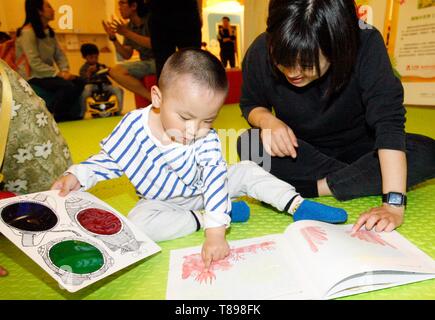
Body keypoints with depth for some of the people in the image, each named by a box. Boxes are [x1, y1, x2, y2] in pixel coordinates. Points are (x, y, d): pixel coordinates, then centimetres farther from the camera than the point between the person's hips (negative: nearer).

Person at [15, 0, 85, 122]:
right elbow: (35, 63, -23)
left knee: (79, 82, -10)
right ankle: (51, 117, -8)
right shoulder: (27, 32, -16)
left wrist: (65, 71, -12)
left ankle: (65, 114, 1)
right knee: (67, 85, -27)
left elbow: (60, 54, 6)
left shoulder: (49, 31, 10)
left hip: (47, 74, 8)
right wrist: (59, 74, -24)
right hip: (32, 76, -8)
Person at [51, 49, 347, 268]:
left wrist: (216, 232, -40)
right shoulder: (133, 126, -23)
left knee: (248, 171, -14)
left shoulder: (207, 140, -24)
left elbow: (214, 179, -31)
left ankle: (298, 206, -4)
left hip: (202, 191, 0)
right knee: (139, 223, -31)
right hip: (162, 202, 0)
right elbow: (110, 160, -6)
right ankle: (216, 214, -23)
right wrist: (76, 176, -20)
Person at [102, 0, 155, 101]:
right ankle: (152, 98, -24)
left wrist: (127, 33, -18)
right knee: (115, 71, -14)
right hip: (147, 63, 6)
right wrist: (113, 37, -2)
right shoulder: (128, 27, 9)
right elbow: (127, 55, 12)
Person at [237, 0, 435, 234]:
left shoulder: (366, 47, -26)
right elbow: (250, 104, -5)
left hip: (357, 149, 0)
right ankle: (359, 178, -18)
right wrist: (267, 120, -29)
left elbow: (389, 121, -31)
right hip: (301, 151, 1)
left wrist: (394, 203, -40)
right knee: (250, 145, -28)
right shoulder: (261, 52, -22)